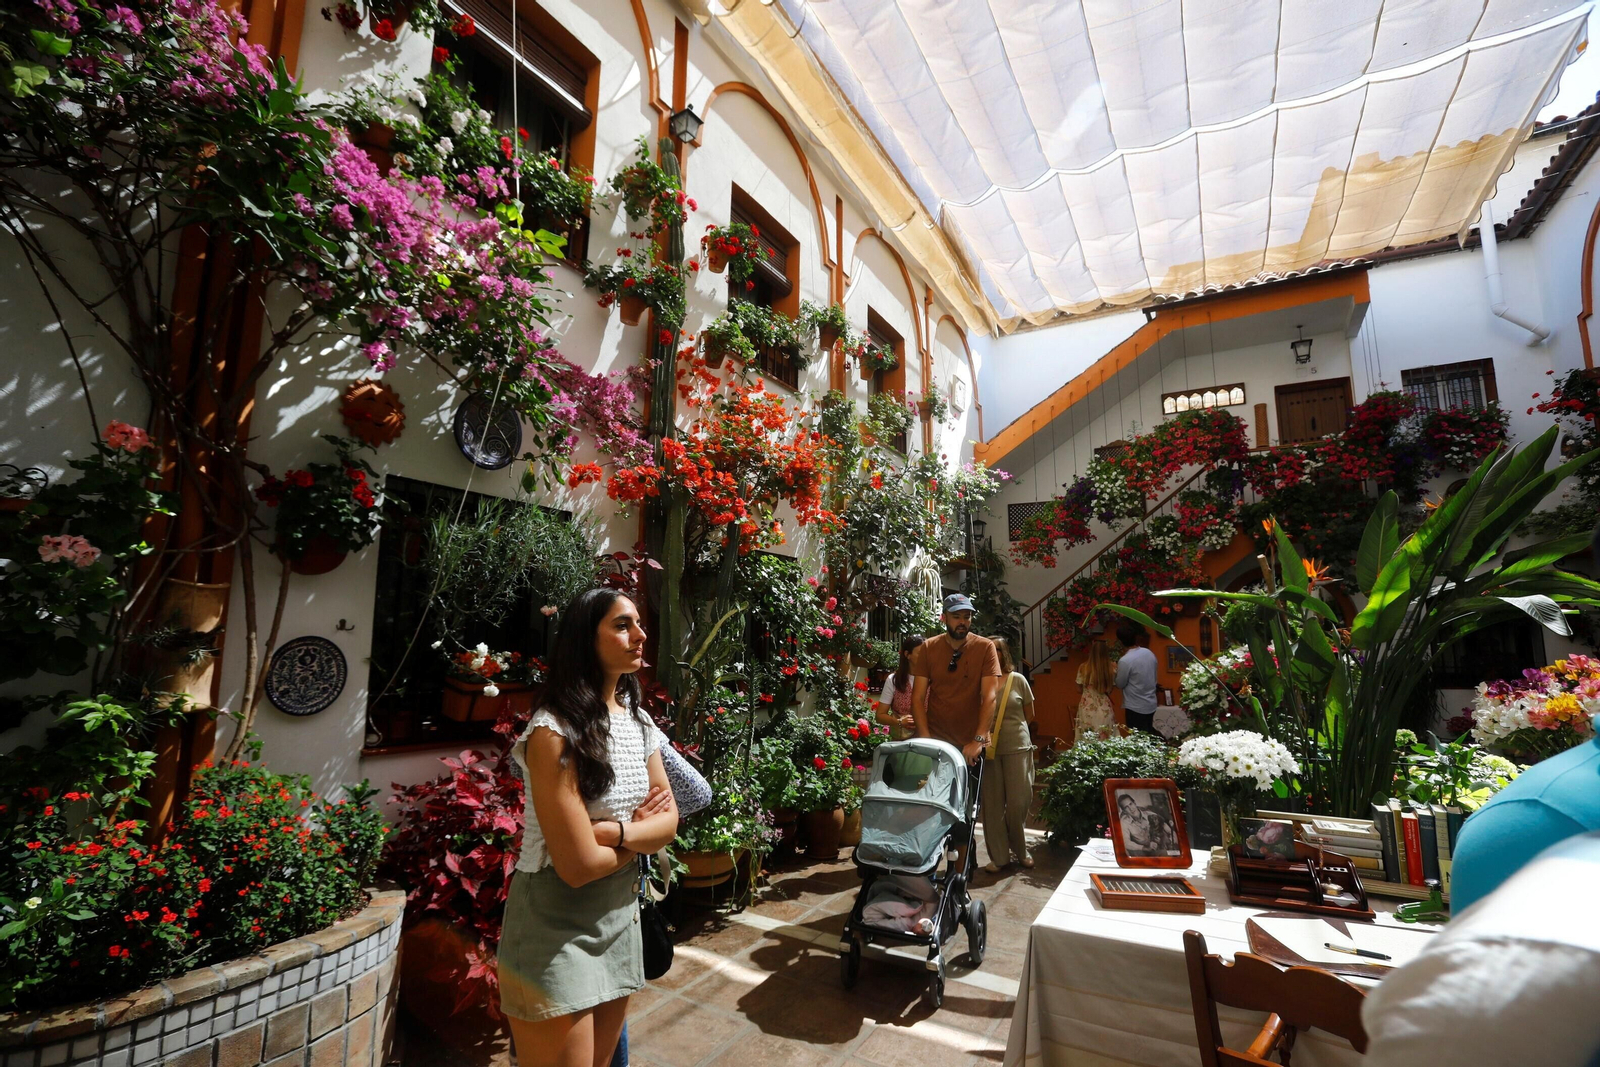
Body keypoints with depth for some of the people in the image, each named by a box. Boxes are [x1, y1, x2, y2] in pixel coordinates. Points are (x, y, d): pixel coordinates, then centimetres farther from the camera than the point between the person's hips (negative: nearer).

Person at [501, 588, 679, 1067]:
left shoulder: (639, 721, 1)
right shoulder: (554, 731, -23)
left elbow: (668, 822, -2)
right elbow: (578, 865, -24)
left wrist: (613, 830, -19)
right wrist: (639, 834, -8)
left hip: (620, 915, 7)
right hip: (558, 928, -7)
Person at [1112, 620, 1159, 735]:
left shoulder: (1125, 661, -23)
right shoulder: (1149, 653, -1)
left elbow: (1120, 684, -9)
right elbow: (1154, 678, 10)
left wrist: (1116, 671, 7)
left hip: (1135, 707, -6)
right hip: (1151, 704, 7)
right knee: (1149, 733, 24)